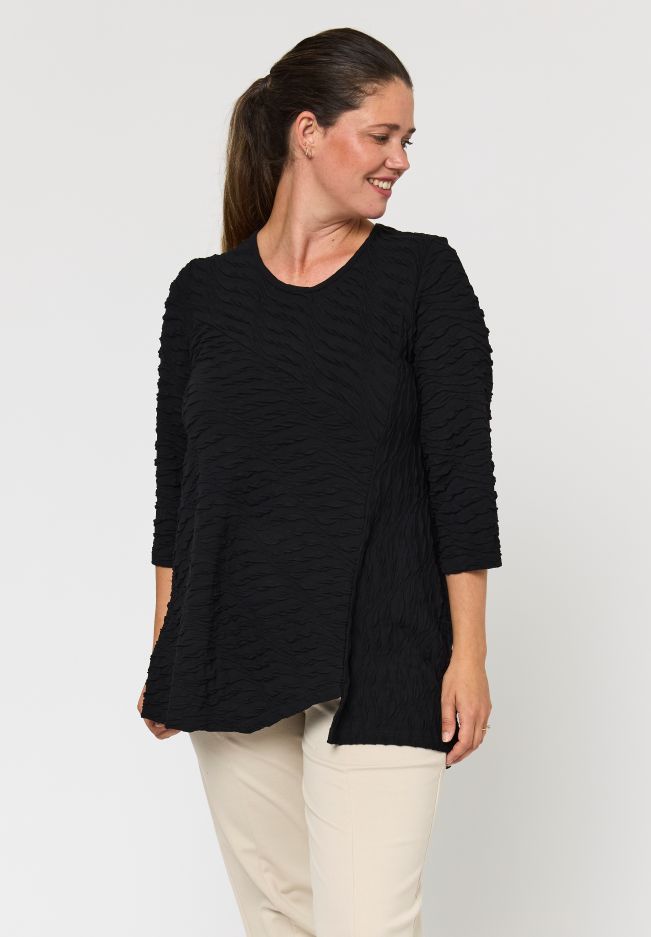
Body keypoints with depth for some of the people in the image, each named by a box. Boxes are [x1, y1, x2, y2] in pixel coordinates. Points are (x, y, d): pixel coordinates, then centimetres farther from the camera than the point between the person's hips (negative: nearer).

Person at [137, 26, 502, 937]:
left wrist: (469, 654, -9)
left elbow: (461, 468, -5)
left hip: (377, 657, -3)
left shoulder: (423, 274, -2)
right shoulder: (204, 291, 6)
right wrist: (164, 657, 10)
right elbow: (177, 483, 10)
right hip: (231, 652, 3)